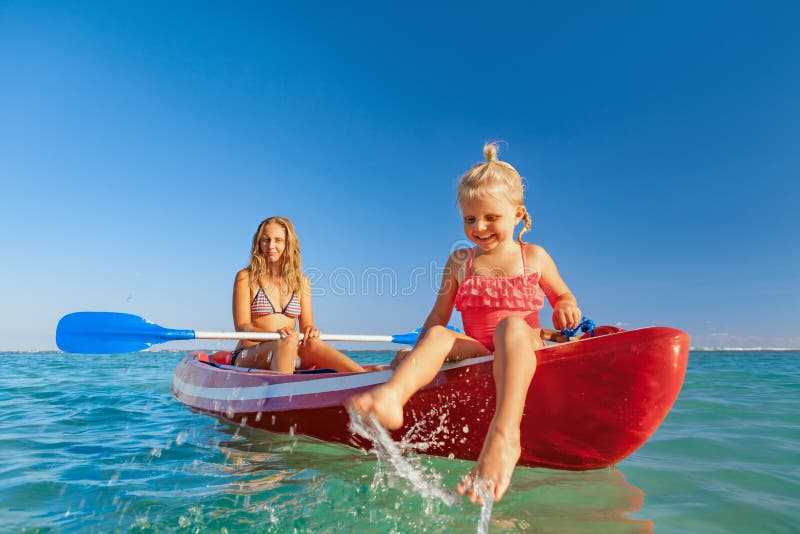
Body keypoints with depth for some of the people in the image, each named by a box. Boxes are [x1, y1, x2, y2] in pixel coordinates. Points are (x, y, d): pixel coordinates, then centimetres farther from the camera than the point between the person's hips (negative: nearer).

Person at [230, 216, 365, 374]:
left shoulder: (301, 281, 11)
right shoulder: (245, 277, 1)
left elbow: (307, 325, 8)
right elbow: (241, 327, -7)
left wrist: (310, 330, -18)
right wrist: (276, 333, -26)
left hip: (291, 355, 3)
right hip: (248, 357, -2)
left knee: (313, 343, -30)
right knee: (288, 341, -34)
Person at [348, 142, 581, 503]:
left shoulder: (535, 257, 10)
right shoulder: (460, 263, 11)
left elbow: (563, 295, 23)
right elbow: (439, 316, 12)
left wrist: (565, 309, -1)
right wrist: (416, 355, -1)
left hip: (524, 351, -1)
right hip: (477, 352, 2)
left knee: (511, 325, -35)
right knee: (437, 336, -27)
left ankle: (504, 433, -53)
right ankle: (391, 396, -57)